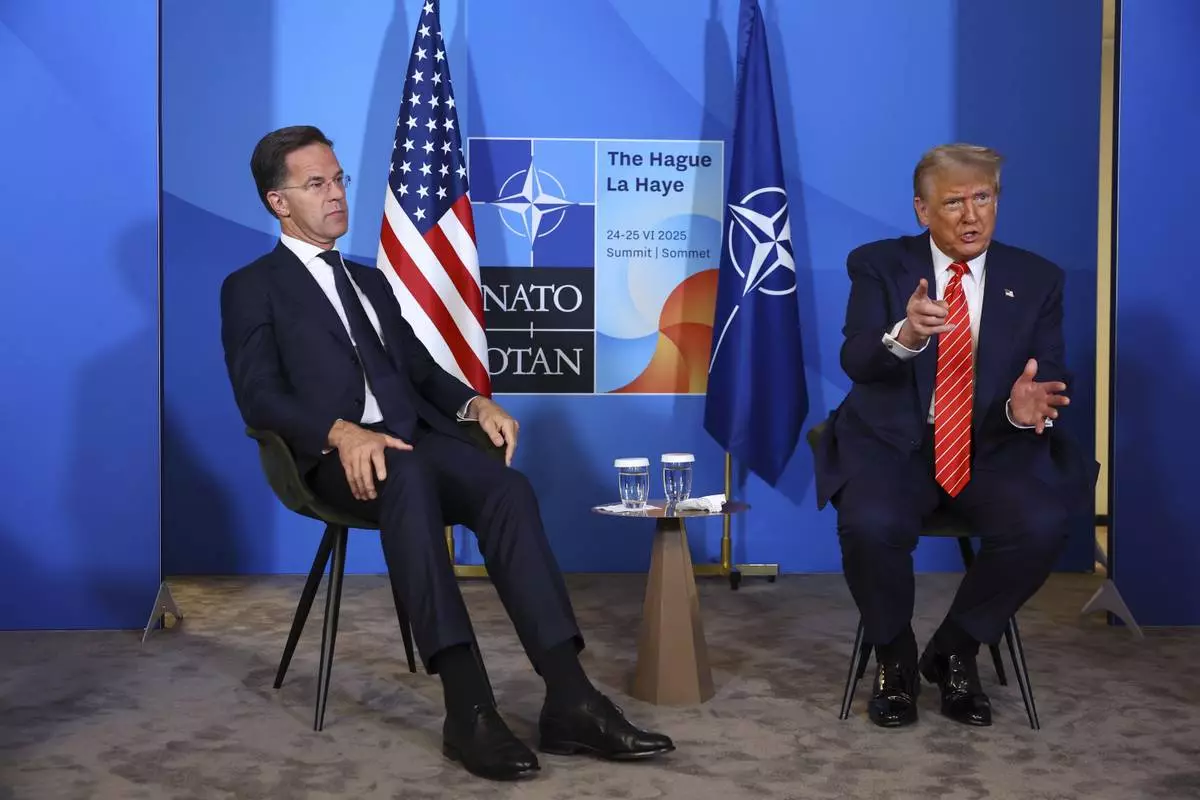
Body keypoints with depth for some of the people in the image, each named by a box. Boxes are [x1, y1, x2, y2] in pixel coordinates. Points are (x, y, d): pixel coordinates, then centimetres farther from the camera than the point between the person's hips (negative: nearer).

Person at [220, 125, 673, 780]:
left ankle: (569, 700, -34)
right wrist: (344, 433, -24)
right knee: (408, 476, -40)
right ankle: (468, 707, -45)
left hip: (412, 439, 5)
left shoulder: (371, 280, 29)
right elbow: (259, 398, -5)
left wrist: (475, 403, 0)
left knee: (506, 487, -27)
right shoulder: (251, 288, 9)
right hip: (337, 456, -5)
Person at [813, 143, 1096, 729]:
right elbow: (854, 362, -14)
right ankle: (895, 658, 0)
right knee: (870, 526, -32)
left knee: (1042, 527, -27)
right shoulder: (878, 265, -1)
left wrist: (1028, 406, -26)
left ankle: (954, 652, 1)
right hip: (893, 443, -2)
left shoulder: (1037, 279, 5)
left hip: (995, 447, 2)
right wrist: (903, 336, -38)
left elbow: (1050, 376, 0)